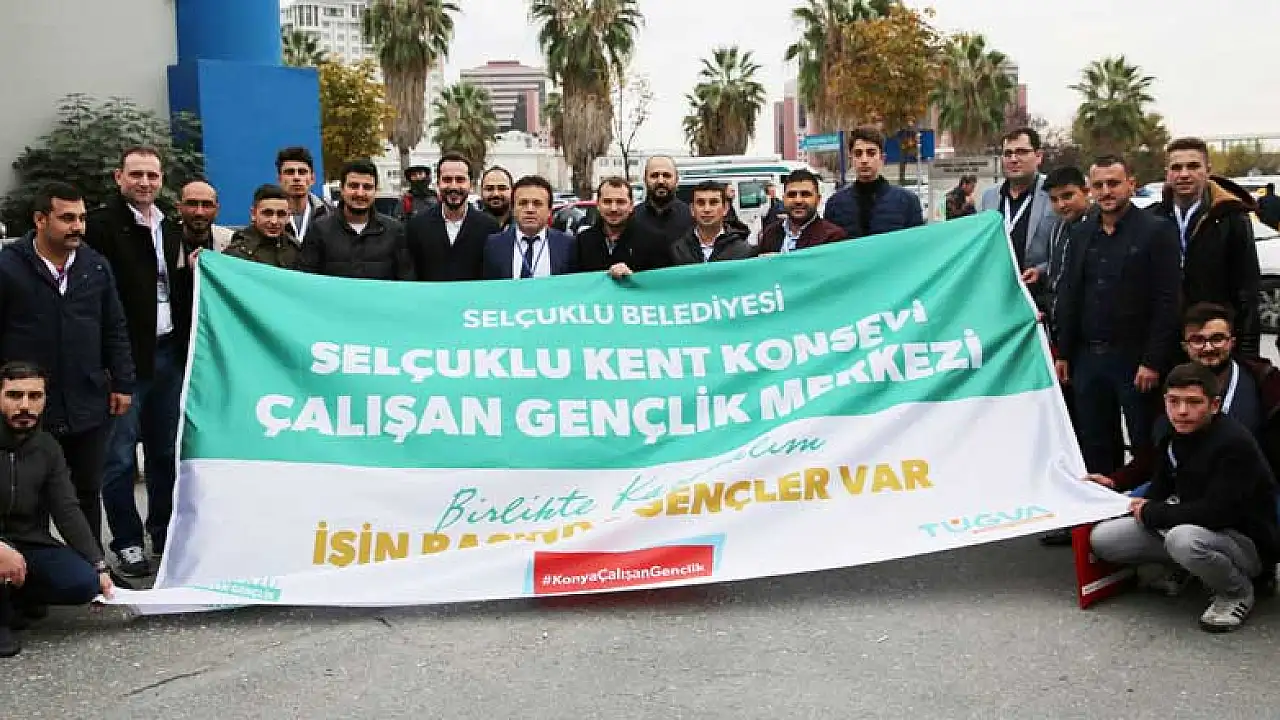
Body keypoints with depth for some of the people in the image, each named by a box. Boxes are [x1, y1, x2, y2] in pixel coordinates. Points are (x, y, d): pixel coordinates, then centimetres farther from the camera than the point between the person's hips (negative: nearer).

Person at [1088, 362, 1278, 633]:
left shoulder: (1235, 443, -24)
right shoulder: (1172, 437, 0)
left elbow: (1217, 512, -30)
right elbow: (1161, 490, 10)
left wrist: (1151, 513, -19)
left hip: (1249, 542, -7)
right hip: (1190, 526, 7)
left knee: (1183, 538, -40)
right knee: (1101, 539, -9)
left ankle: (1238, 593, -8)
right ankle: (1183, 569, 13)